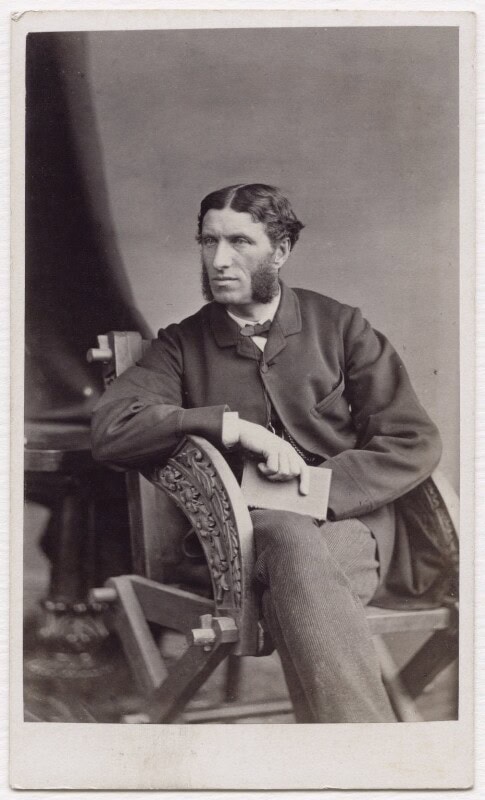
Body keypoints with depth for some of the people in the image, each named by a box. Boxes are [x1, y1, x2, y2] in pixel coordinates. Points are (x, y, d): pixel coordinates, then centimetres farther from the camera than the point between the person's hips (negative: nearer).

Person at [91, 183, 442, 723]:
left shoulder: (339, 327, 12)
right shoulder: (183, 345, 13)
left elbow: (414, 442, 5)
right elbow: (110, 430, -5)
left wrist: (319, 486, -11)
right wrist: (233, 425, -15)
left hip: (347, 521, 0)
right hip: (240, 531, 0)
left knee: (295, 586, -37)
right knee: (292, 539, -37)